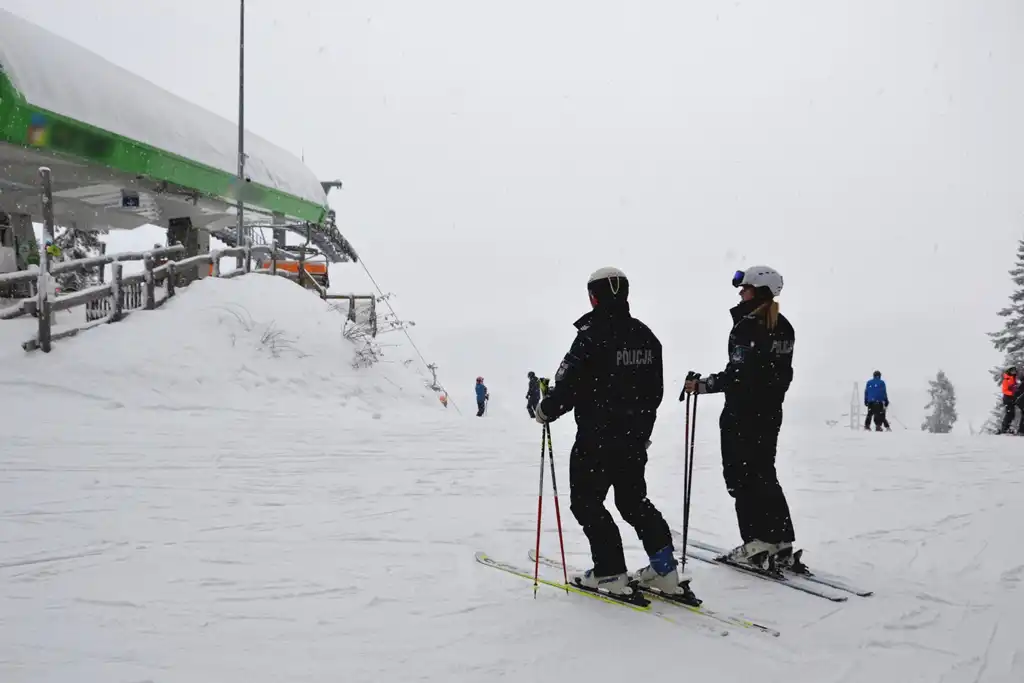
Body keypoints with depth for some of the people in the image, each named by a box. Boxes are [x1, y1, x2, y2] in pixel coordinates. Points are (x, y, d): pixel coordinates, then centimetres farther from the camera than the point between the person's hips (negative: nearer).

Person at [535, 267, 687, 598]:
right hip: (636, 439, 7)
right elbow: (656, 390, 11)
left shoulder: (592, 336, -17)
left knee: (586, 501, 6)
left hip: (597, 437, -7)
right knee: (634, 499, 19)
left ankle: (610, 572, 3)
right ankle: (663, 566, 10)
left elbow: (569, 385, -18)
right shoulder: (646, 336, 6)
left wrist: (546, 409, -1)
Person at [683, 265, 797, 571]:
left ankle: (757, 543, 0)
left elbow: (739, 374, -24)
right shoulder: (783, 328, 8)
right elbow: (782, 373, 14)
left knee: (741, 477, 1)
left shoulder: (747, 326, -18)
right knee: (764, 476, 15)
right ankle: (782, 544, 15)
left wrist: (703, 384, -15)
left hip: (743, 414, -8)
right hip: (770, 412, 8)